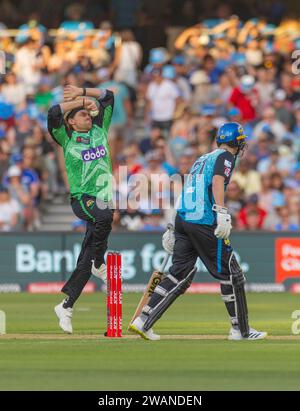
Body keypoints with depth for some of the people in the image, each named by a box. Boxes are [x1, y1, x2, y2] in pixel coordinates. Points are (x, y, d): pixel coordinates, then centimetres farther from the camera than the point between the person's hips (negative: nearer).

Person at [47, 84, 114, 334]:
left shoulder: (100, 130, 16)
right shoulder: (66, 138, 3)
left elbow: (108, 97, 18)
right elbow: (54, 114, -13)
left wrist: (83, 92, 12)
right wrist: (80, 101, -2)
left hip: (103, 198, 5)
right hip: (82, 198, -5)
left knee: (86, 260, 2)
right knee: (104, 217, -38)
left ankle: (66, 307, 8)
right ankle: (99, 264, -16)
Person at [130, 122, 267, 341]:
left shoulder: (202, 159, 25)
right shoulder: (225, 156, 2)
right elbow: (217, 180, -17)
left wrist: (174, 228, 28)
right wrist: (222, 211, -30)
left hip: (182, 218, 8)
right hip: (204, 223, -8)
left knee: (180, 274, 7)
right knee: (231, 274, 1)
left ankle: (143, 321, -2)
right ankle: (241, 329, 5)